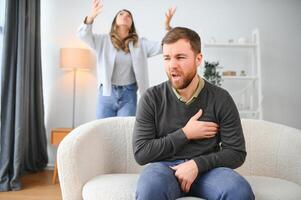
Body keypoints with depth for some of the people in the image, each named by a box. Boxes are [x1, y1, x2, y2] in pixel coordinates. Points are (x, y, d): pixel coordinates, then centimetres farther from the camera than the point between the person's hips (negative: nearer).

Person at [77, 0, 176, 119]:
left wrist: (167, 26, -17)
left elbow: (163, 46, 0)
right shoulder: (103, 41, 5)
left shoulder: (140, 44, 8)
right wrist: (91, 17, -28)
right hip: (106, 93, 0)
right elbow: (82, 35, -9)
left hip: (128, 94, 1)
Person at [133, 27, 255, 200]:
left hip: (207, 168, 2)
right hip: (165, 166, -1)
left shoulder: (221, 98, -1)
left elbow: (237, 152, 0)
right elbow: (141, 153, -5)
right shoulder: (152, 98, -2)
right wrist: (185, 134, -10)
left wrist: (197, 164, -16)